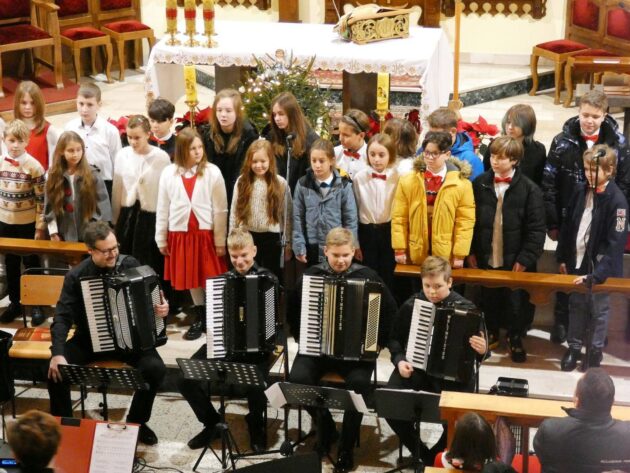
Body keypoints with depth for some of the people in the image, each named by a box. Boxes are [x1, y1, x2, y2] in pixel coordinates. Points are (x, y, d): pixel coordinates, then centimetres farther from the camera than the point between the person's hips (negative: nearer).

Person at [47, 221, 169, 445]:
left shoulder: (130, 264, -8)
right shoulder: (76, 276, -13)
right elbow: (62, 317, -18)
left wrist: (162, 307, -16)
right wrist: (58, 353, -32)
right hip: (89, 338, -1)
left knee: (156, 368, -25)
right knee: (56, 371, -24)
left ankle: (137, 422, 0)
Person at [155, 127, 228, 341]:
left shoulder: (212, 172, -5)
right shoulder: (169, 173, 1)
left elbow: (220, 209, -3)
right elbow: (162, 208, 7)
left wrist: (220, 240, -5)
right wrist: (161, 238, 7)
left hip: (206, 234, -2)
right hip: (180, 234, 2)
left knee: (210, 278, 1)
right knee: (190, 278, 11)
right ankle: (199, 318, 22)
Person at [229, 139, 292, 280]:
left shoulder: (280, 183, -4)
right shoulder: (242, 181, 1)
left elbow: (287, 214, 0)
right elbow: (234, 212, 6)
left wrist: (288, 242, 1)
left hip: (271, 238, -2)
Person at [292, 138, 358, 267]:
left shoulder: (343, 186, -4)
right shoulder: (303, 185, -1)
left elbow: (351, 219, -1)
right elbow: (298, 217, 2)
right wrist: (299, 246, -4)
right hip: (311, 248, 1)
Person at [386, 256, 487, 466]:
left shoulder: (465, 308, -5)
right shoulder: (411, 305, 2)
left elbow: (480, 351, 1)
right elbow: (395, 338, 15)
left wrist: (482, 350, -24)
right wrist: (399, 360, -4)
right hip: (416, 368, 3)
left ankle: (436, 455, 5)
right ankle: (421, 454, 2)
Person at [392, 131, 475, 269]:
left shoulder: (461, 184, -4)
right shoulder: (407, 181, 1)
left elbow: (465, 221, -4)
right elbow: (399, 217, 2)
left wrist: (460, 254, -7)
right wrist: (399, 249, -2)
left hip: (446, 256, -1)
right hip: (415, 255, 2)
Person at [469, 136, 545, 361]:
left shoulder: (529, 189, -9)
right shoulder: (480, 184, 0)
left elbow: (536, 229, -9)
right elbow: (470, 220, 4)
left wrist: (525, 258, -12)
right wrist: (471, 252, 1)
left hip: (515, 260, -2)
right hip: (486, 258, 2)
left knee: (516, 302, 10)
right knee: (489, 300, 16)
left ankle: (515, 338, 30)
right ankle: (491, 333, 37)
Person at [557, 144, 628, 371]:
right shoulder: (580, 190, -2)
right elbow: (568, 225, 8)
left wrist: (596, 274, -25)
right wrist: (562, 257, 8)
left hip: (600, 267, -5)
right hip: (577, 262, 5)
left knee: (599, 309, 11)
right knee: (577, 306, 17)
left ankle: (596, 351, 27)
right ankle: (574, 347, 33)